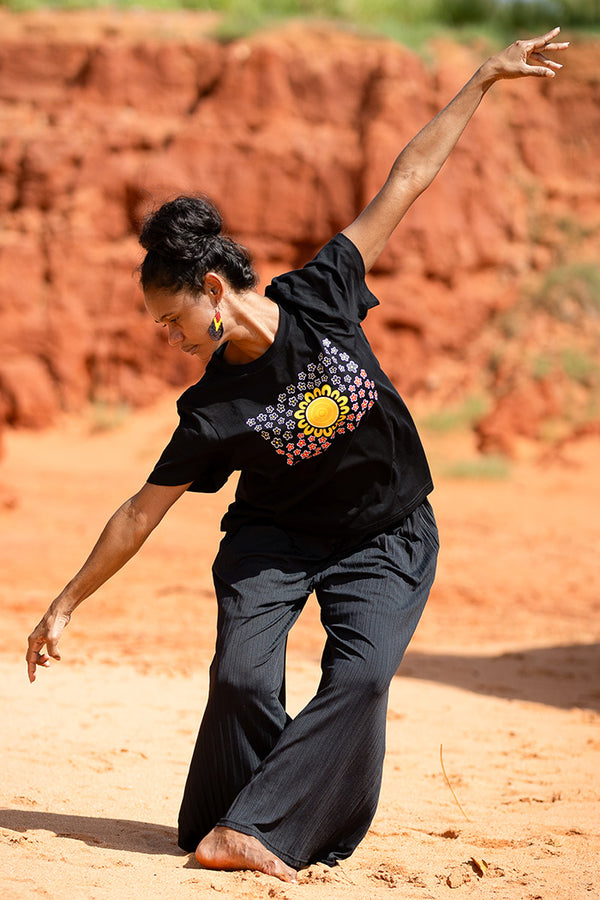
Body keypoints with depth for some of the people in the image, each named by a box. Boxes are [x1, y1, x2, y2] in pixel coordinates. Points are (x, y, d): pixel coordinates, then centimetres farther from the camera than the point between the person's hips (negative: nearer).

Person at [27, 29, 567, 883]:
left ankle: (248, 831, -19)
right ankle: (223, 822, 3)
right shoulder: (212, 411, -16)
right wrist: (66, 604, -5)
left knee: (360, 677, -20)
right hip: (276, 535, 0)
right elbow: (141, 512, -7)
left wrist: (486, 79, -6)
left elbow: (406, 182, -10)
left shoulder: (320, 297, -16)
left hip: (388, 540, 0)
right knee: (242, 677, -20)